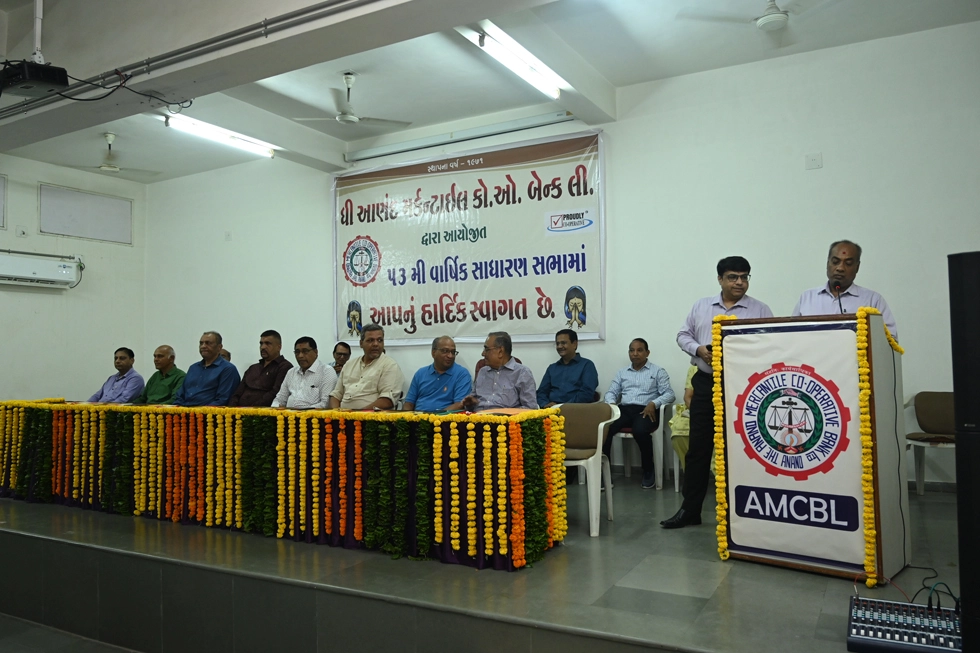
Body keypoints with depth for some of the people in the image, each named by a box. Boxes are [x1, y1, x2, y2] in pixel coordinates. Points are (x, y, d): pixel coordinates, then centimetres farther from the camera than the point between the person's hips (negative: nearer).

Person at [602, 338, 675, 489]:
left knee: (640, 431, -37)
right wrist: (611, 403, -8)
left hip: (646, 410, -3)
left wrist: (654, 403, -18)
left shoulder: (658, 371, 10)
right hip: (624, 409, 3)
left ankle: (649, 470, -12)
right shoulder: (622, 373, 22)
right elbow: (611, 392, 16)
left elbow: (669, 394, 0)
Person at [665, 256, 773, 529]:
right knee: (698, 448, 6)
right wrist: (698, 349, -7)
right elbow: (683, 335, 13)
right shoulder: (701, 306, 11)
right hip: (706, 384, 3)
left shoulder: (760, 311, 2)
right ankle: (689, 509, 14)